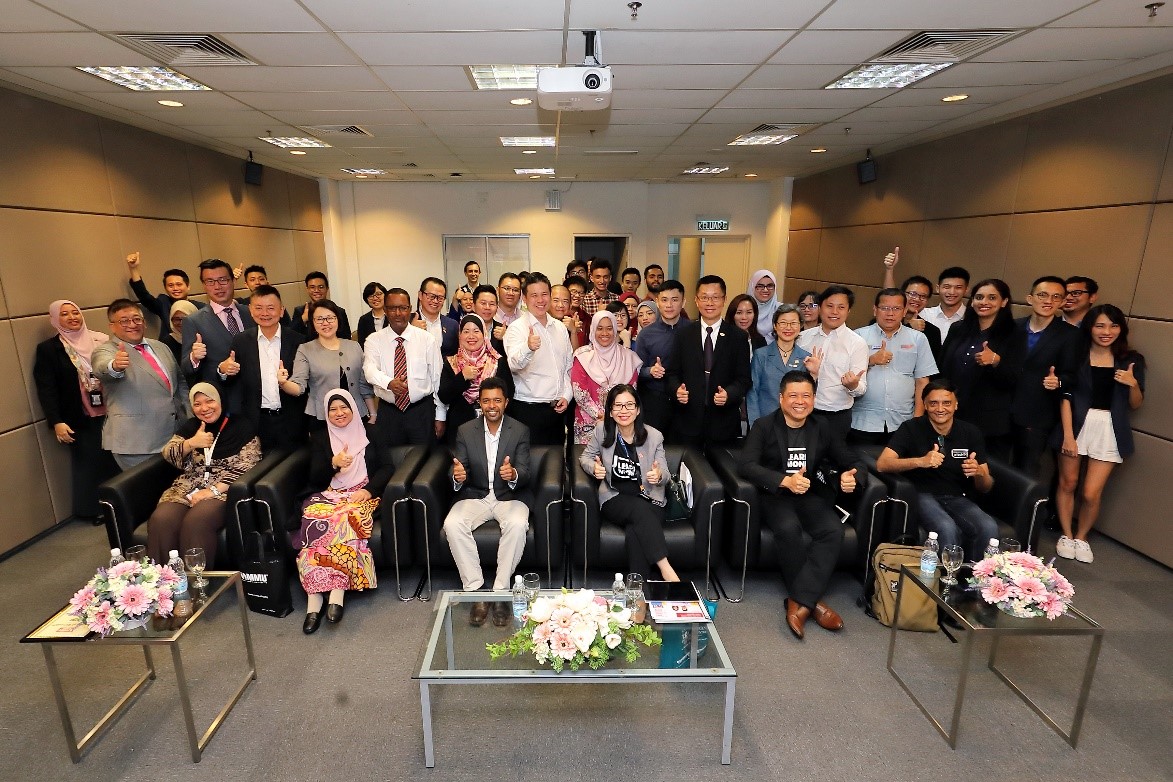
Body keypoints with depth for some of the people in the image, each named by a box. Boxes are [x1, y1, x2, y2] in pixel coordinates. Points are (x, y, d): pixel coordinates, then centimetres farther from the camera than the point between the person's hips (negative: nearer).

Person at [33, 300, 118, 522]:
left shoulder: (100, 340, 5)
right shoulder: (48, 349, -2)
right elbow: (45, 389, -5)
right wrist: (56, 422, -13)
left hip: (111, 413, 2)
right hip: (80, 419, -2)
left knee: (116, 459, 9)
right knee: (88, 463, 6)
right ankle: (94, 509, 20)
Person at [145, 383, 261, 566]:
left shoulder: (242, 426, 4)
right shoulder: (189, 426, 21)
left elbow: (246, 467, -5)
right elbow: (168, 456, 9)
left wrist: (214, 490, -14)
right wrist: (191, 443, -11)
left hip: (225, 491, -4)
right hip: (187, 489, 5)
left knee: (195, 522, -34)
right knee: (160, 520, -27)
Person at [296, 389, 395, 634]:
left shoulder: (369, 433, 14)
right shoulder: (319, 438, 16)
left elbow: (387, 467, 7)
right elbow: (315, 479, 8)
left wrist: (368, 490, -10)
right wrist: (333, 464, -13)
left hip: (362, 495, -1)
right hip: (329, 496, 2)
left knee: (345, 520, -34)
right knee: (315, 522, -31)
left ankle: (337, 594, -37)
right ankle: (313, 600, -33)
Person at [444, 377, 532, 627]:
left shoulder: (520, 431, -2)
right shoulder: (465, 431, 3)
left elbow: (525, 474, -8)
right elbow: (458, 472, 0)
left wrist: (513, 474, -34)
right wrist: (457, 476, -26)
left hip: (509, 497, -1)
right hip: (475, 497, 2)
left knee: (518, 524, -33)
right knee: (452, 524, -28)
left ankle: (501, 591, -19)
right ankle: (475, 590, -16)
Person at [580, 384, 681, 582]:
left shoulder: (654, 436, -1)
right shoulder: (601, 430, -1)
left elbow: (665, 475, 3)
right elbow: (585, 457, 12)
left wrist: (659, 475, -23)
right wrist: (594, 468, -12)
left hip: (649, 500, 1)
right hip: (614, 499, 0)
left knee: (635, 532, -32)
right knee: (640, 509, -34)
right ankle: (666, 568, -33)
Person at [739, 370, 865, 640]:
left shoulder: (823, 429, 11)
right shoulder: (764, 426, -1)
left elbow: (853, 462, 12)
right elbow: (746, 465, -14)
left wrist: (853, 477, -15)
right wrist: (785, 481, -29)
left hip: (812, 495, 3)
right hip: (775, 495, -3)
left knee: (834, 531, -26)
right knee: (788, 529, -33)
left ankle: (799, 602, -22)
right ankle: (813, 601, -13)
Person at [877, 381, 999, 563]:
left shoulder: (972, 433, 6)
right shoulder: (911, 428, -3)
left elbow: (986, 487, 8)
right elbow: (882, 464, -16)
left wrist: (979, 472, -16)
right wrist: (920, 461, -30)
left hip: (958, 499, 4)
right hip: (923, 496, -3)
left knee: (989, 528, -26)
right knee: (947, 529, -33)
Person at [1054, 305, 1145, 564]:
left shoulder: (1131, 360, 5)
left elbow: (1135, 404, 10)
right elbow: (1066, 396, -5)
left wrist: (1133, 384, -11)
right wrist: (1068, 434, -11)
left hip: (1110, 431, 1)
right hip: (1077, 424, -1)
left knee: (1091, 493, -1)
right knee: (1068, 483, 8)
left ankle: (1081, 537, 23)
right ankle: (1066, 535, 26)